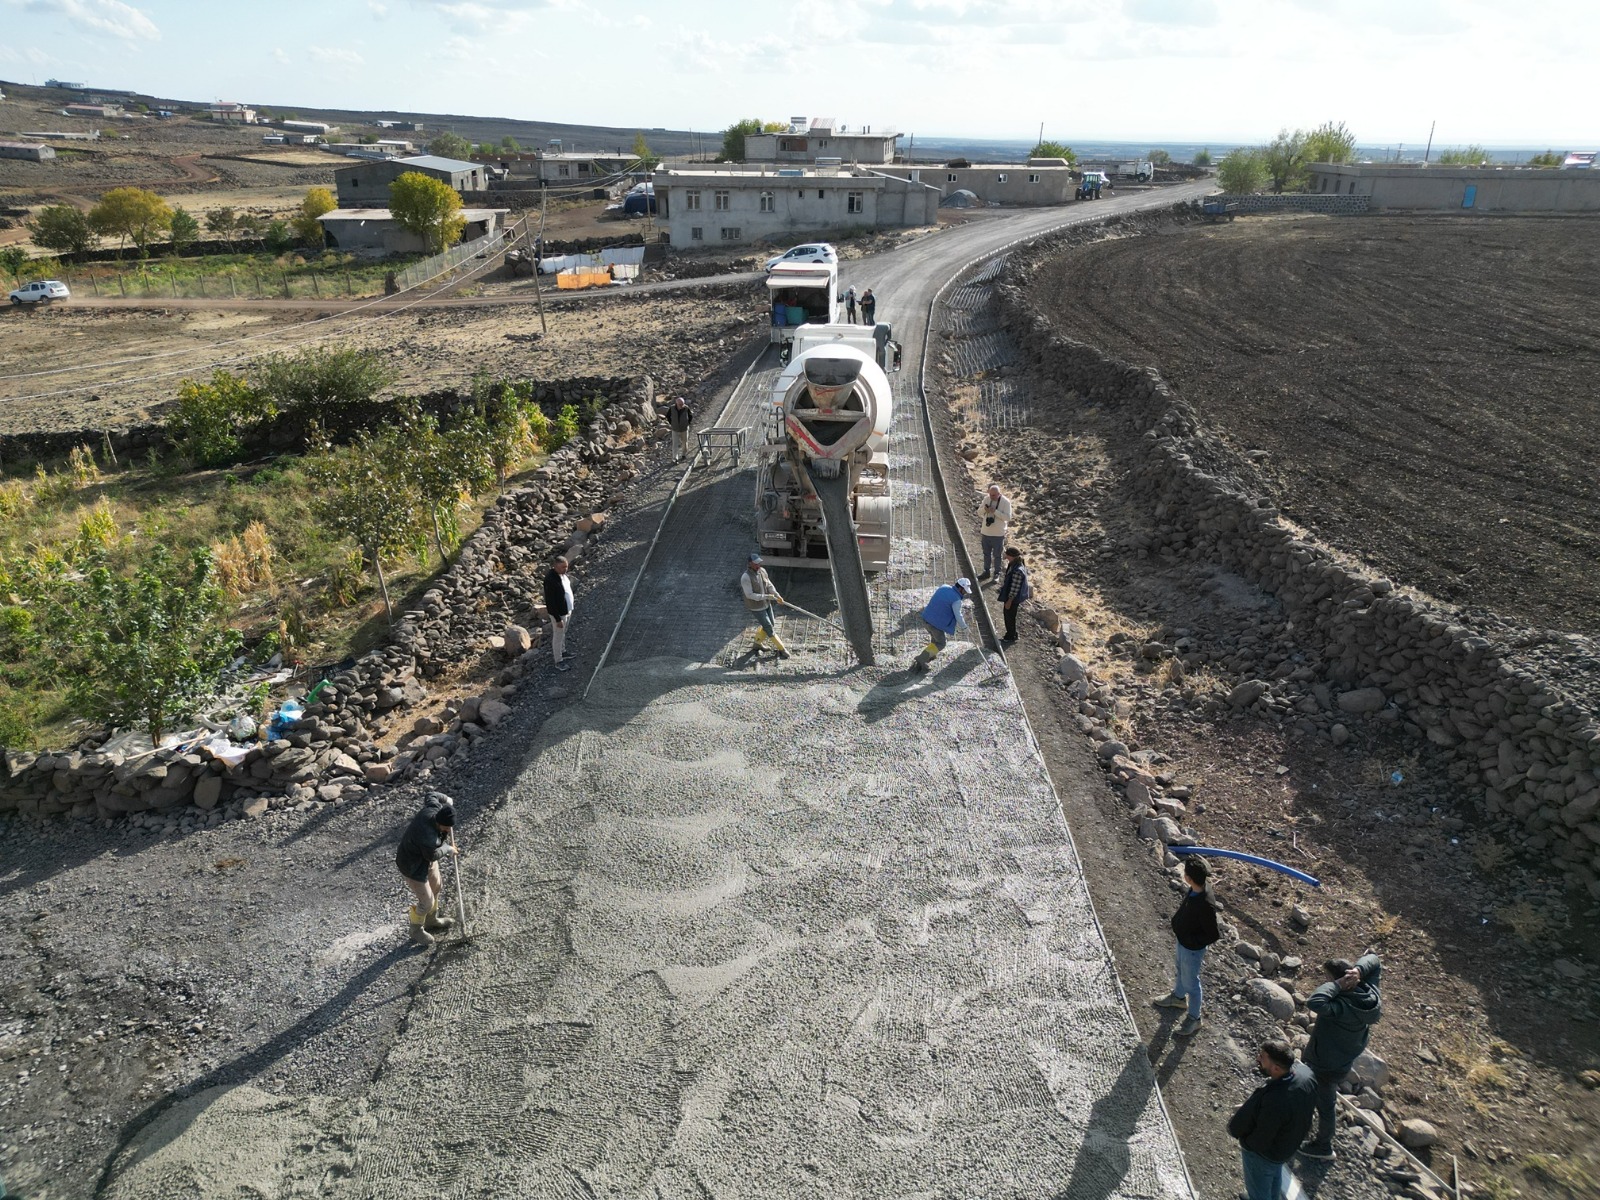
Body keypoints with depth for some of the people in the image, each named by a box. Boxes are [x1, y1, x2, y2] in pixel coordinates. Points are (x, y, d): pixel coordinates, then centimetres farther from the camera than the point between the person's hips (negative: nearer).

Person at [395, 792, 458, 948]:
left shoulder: (435, 808, -24)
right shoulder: (428, 837, -43)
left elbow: (431, 795, 0)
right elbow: (432, 855, -24)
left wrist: (446, 799, 16)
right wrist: (448, 848, -9)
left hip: (426, 859, 9)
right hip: (413, 865, -9)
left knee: (436, 887, 25)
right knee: (426, 901, 6)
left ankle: (432, 921, 49)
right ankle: (417, 932, 33)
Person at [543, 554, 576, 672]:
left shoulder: (562, 573, -7)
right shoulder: (550, 580, -33)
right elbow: (550, 601, -26)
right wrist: (558, 619, -22)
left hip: (567, 609, 8)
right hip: (558, 613, -8)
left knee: (563, 633, 27)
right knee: (558, 637, 10)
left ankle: (562, 652, 48)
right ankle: (558, 662, 27)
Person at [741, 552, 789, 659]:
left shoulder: (762, 570, -5)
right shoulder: (746, 577, -26)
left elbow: (769, 585, 5)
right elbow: (750, 595, -25)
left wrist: (777, 595, -10)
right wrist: (766, 596, -27)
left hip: (766, 604, 8)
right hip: (756, 607, -8)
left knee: (771, 624, 19)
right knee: (769, 628, 1)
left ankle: (757, 643, 40)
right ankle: (781, 649, 13)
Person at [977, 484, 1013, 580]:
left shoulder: (1005, 502, -15)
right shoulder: (986, 499, -2)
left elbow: (1008, 517, -20)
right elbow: (979, 512, 5)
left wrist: (995, 511, -29)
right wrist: (984, 509, -19)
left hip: (998, 534, -4)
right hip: (985, 532, 5)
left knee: (996, 555, 8)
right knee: (986, 554, 17)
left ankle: (997, 573, 23)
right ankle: (986, 572, 31)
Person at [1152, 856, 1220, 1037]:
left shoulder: (1205, 905, -41)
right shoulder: (1196, 888, -17)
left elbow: (1213, 935, -28)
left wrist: (1190, 940, -22)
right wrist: (1176, 924, 3)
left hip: (1193, 948, -8)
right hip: (1183, 940, 8)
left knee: (1190, 982, 15)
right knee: (1181, 970, 32)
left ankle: (1194, 1019, 39)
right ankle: (1178, 996, 59)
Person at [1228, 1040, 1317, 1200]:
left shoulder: (1274, 1103, -46)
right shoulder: (1305, 1071, -25)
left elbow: (1260, 1141, -29)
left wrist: (1235, 1130, -10)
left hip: (1264, 1153, -7)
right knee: (1275, 1175, 37)